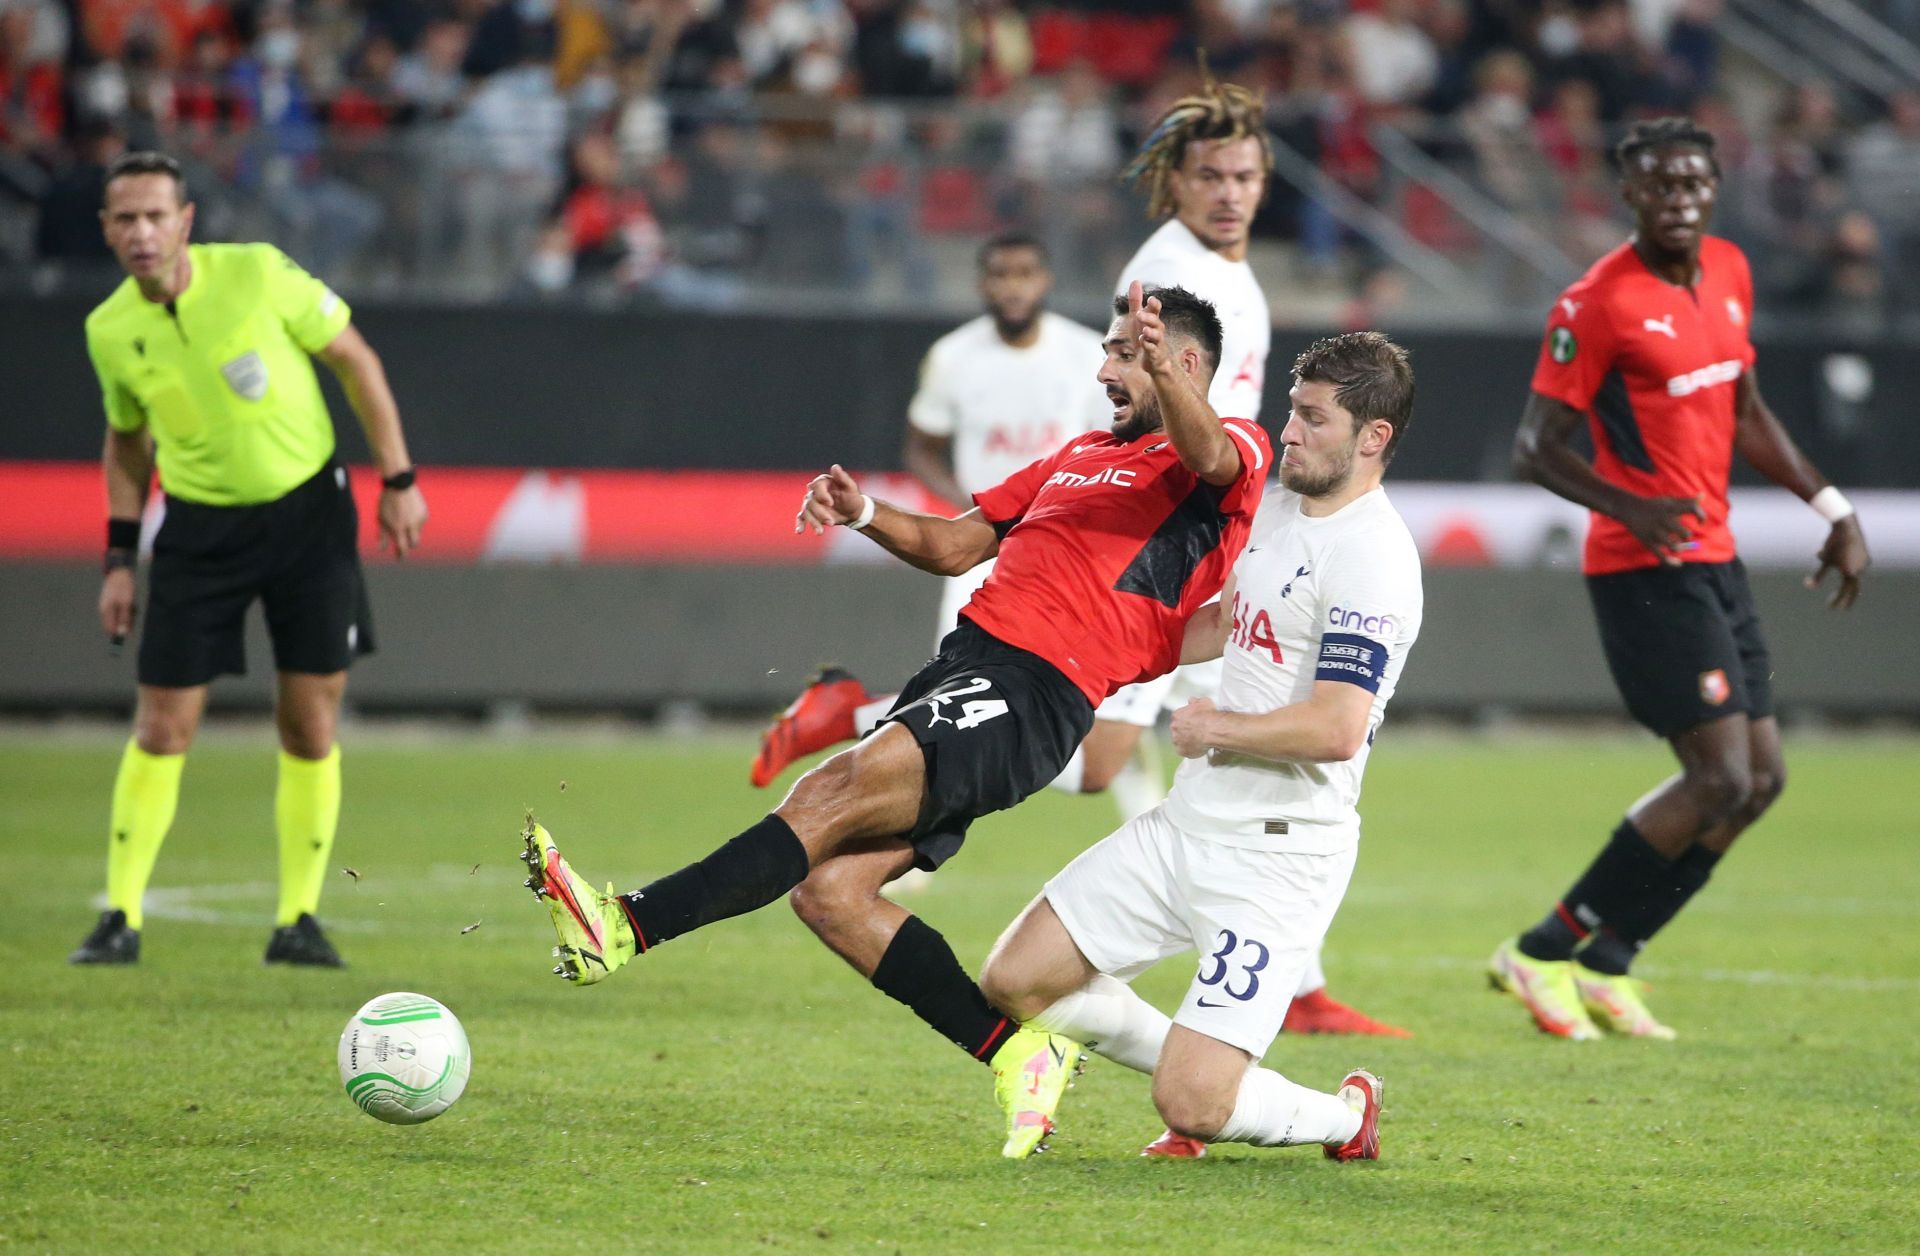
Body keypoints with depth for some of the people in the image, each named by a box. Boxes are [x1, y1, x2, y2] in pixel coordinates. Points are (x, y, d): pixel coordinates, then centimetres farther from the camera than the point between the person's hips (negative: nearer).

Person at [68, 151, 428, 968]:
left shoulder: (258, 274, -13)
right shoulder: (109, 330, -4)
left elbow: (354, 359, -2)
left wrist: (398, 480, -3)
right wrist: (120, 558, 8)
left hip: (307, 509, -1)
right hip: (199, 526, 1)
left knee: (310, 723, -1)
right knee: (162, 726, -4)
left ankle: (298, 920, 8)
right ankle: (120, 917, 4)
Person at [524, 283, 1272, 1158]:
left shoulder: (1233, 455, 4)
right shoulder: (1082, 455, 31)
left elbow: (1210, 456, -22)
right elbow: (952, 546, 32)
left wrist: (1163, 371, -43)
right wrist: (866, 514, 12)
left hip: (1034, 694, -9)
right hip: (969, 660, 9)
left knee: (828, 801, -24)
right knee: (828, 892, -4)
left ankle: (625, 928, -32)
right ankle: (1018, 1054, 3)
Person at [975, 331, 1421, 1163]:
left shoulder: (1371, 556, -18)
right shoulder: (1278, 507, 11)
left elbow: (1337, 728, -28)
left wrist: (1214, 727, -13)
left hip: (1279, 853, -9)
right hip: (1186, 827, 9)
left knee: (1192, 1103, -15)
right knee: (1014, 982, 5)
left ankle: (1347, 1115, 15)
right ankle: (1199, 1068, 22)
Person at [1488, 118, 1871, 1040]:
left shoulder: (1729, 273, 10)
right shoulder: (1598, 304, -15)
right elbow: (1537, 447, -15)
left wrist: (1831, 507, 17)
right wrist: (1631, 506, -30)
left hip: (1713, 559, 9)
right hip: (1646, 571, -9)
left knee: (1760, 779, 8)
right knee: (1722, 777, -14)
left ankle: (1604, 964, 14)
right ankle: (1544, 953, -5)